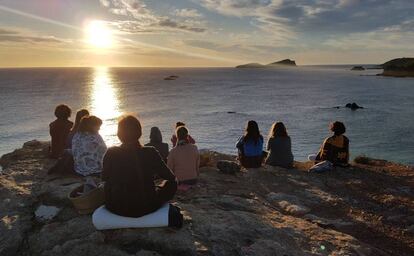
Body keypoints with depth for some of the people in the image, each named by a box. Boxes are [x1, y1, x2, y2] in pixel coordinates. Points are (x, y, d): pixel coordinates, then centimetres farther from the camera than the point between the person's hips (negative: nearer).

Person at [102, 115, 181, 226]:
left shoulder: (111, 154, -10)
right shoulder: (150, 153, -13)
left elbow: (104, 178, 7)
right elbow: (171, 177, -1)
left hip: (116, 208, 1)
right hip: (146, 208, -1)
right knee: (171, 183, 21)